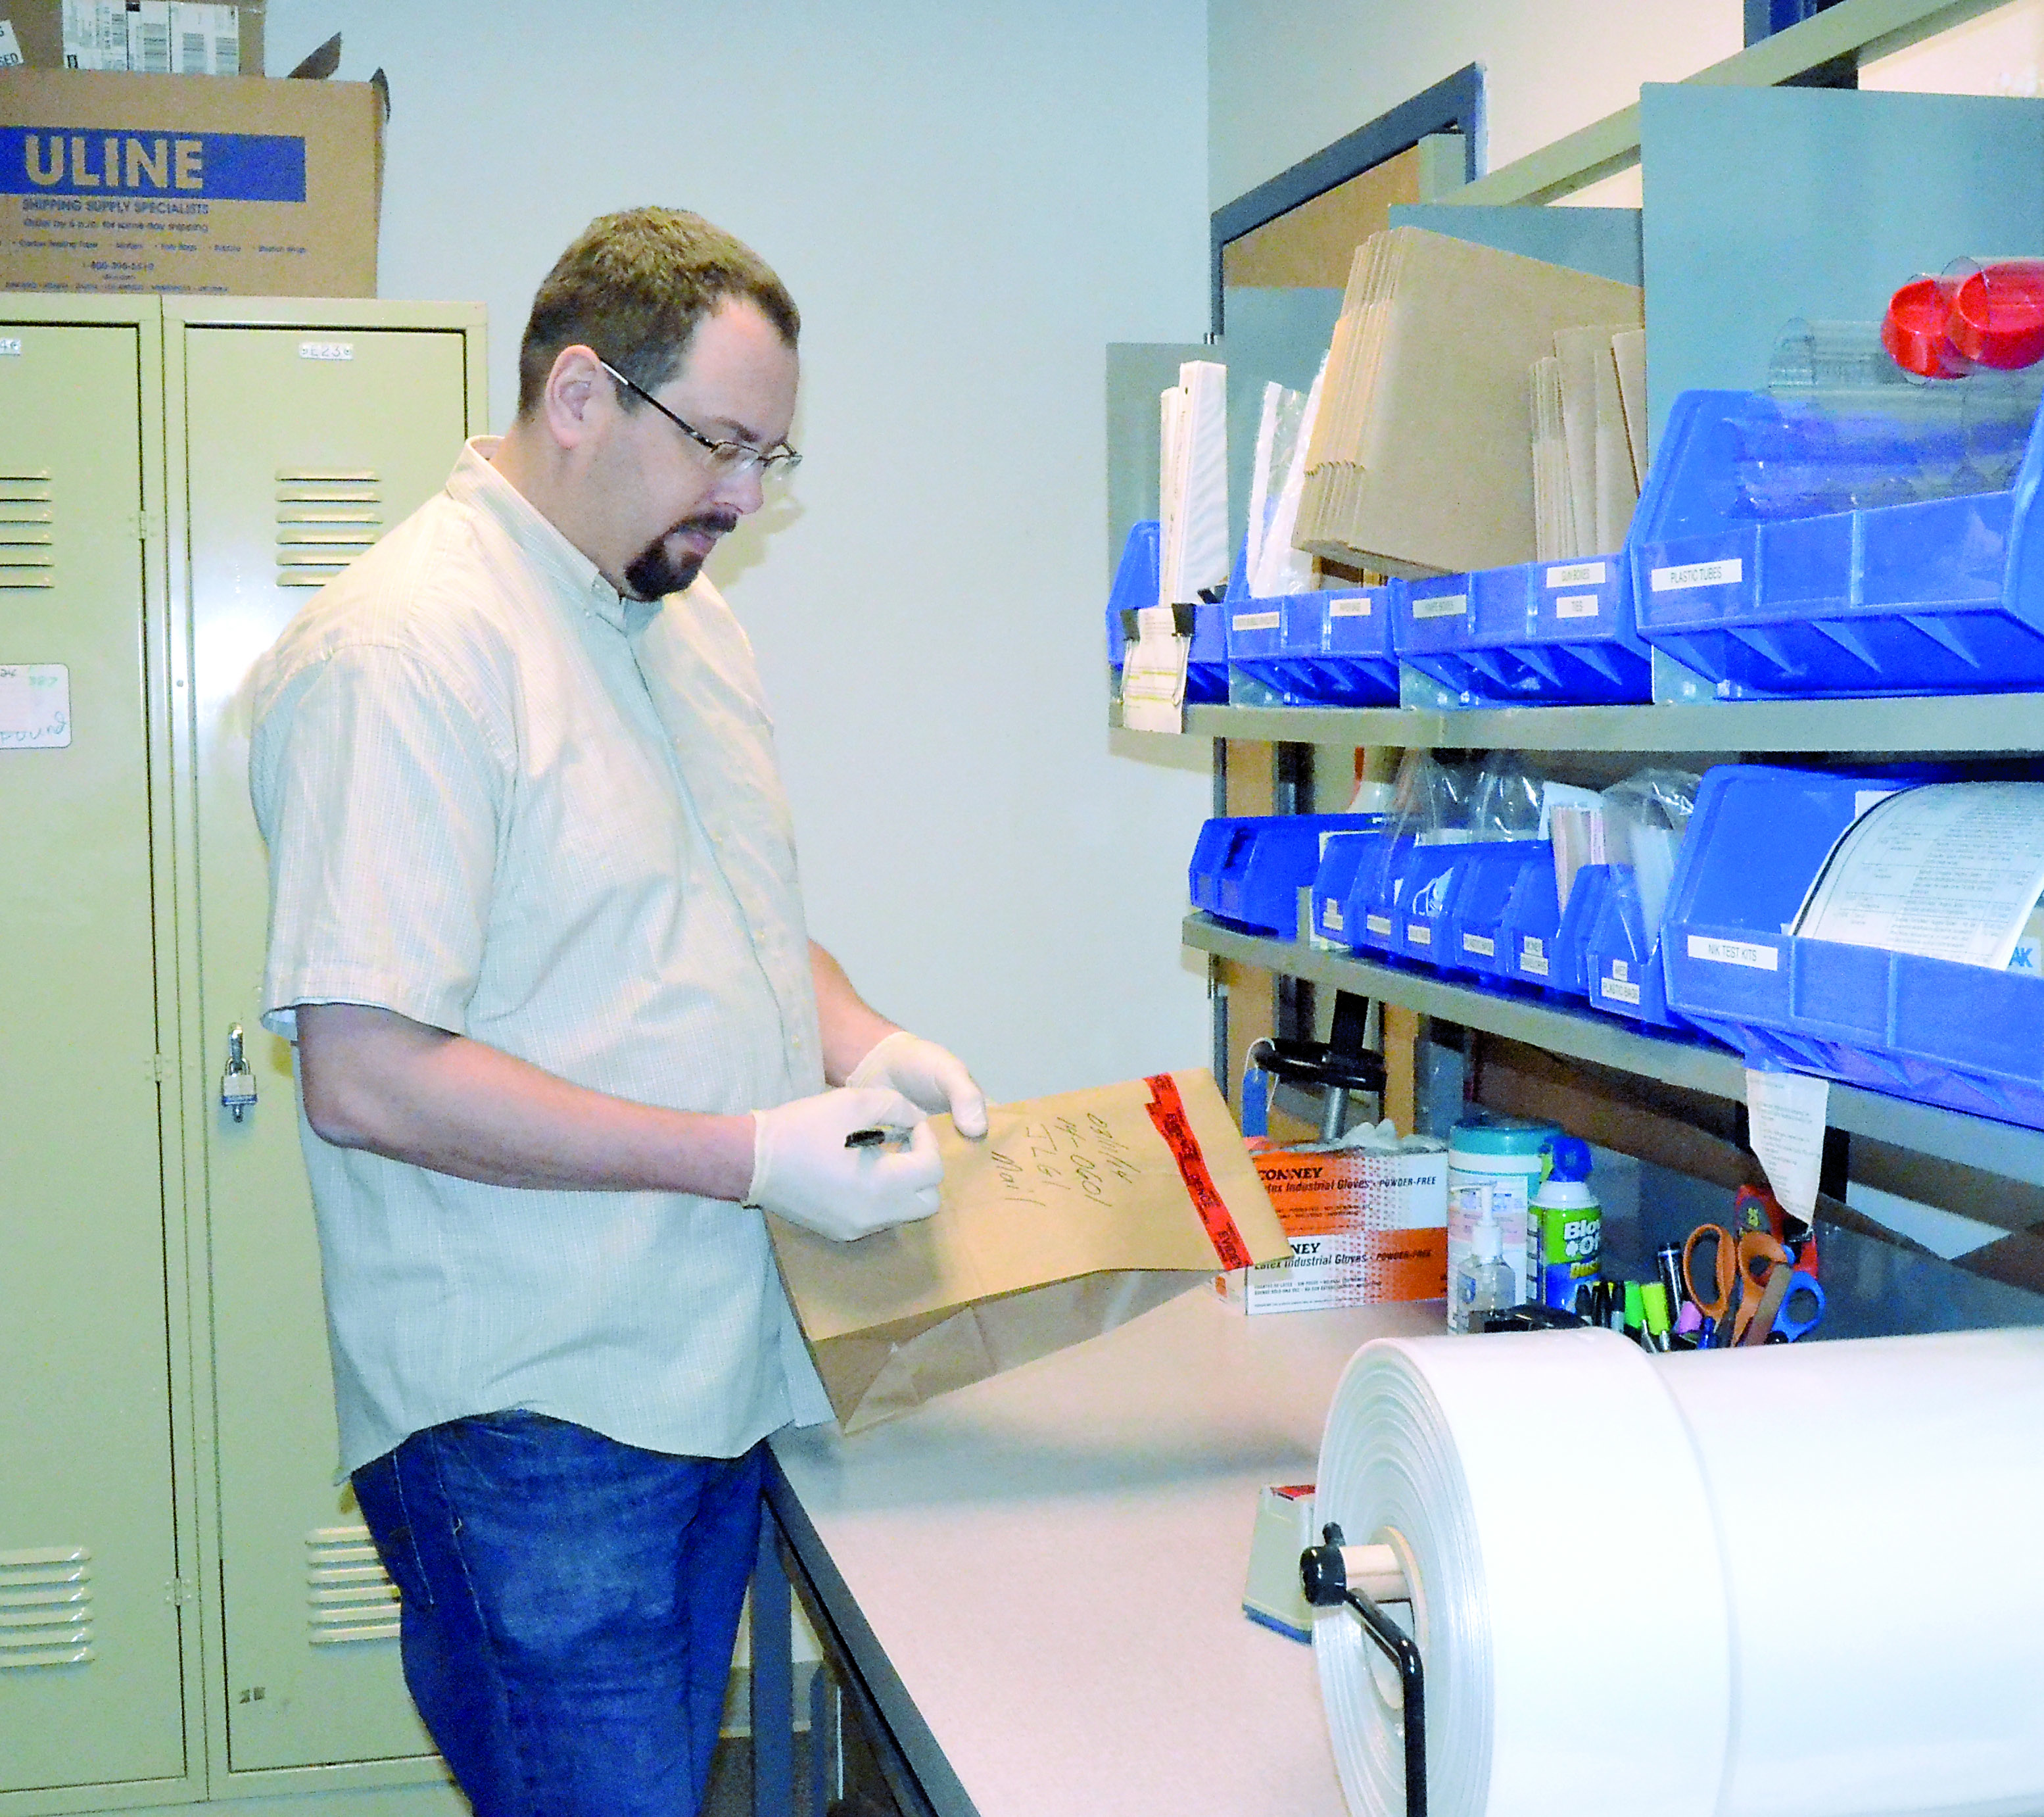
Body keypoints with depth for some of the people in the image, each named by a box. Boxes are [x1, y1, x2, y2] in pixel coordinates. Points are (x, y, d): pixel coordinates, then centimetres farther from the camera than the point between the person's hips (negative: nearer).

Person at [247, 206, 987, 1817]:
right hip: (531, 1427, -8)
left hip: (715, 1375, 9)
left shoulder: (694, 625, 12)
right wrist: (755, 1157, -22)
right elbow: (367, 1074, -23)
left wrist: (864, 1046, 2)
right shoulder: (398, 652, -18)